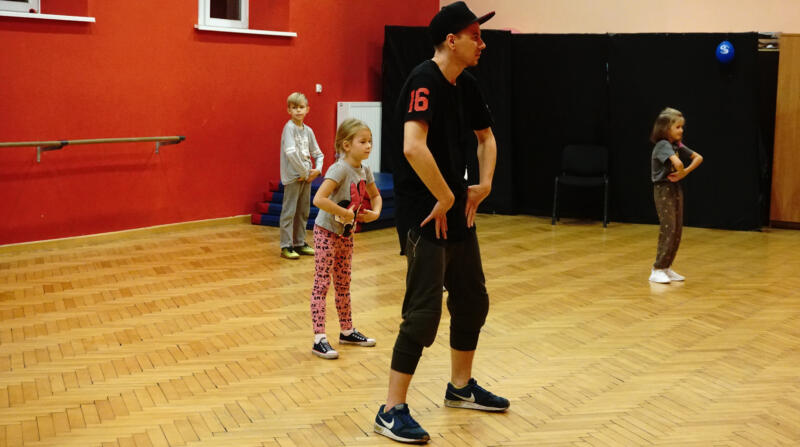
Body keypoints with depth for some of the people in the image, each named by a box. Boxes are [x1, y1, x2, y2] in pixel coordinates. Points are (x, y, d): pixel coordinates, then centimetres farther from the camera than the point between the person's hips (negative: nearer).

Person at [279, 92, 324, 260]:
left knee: (303, 212, 13)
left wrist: (317, 169, -1)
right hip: (293, 176, -7)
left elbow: (318, 153, 17)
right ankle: (286, 246, 1)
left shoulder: (308, 130, 10)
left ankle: (300, 243, 22)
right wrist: (305, 172, -17)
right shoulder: (289, 127, -10)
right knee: (289, 212, -3)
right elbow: (291, 152, -21)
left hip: (306, 176, 7)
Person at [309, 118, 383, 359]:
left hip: (346, 233, 8)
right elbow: (319, 199, -34)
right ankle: (319, 339, -4)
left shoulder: (365, 171, 1)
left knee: (343, 283, 17)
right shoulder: (339, 169, -23)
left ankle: (347, 331, 28)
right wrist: (345, 213, -28)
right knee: (322, 284, -5)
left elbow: (375, 196, 19)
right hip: (327, 231, -8)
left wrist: (375, 213, -1)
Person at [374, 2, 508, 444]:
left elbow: (486, 137, 24)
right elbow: (413, 147, -33)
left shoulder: (466, 85, 8)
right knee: (424, 311, -9)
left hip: (458, 211, 9)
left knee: (473, 301, 17)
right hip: (426, 213, -9)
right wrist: (445, 198, -23)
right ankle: (392, 411, 2)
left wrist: (483, 184, 10)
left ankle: (461, 387, 35)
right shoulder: (425, 80, -19)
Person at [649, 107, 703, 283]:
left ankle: (667, 268, 15)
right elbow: (677, 163, -33)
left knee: (677, 229, 8)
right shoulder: (663, 145, -17)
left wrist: (685, 172, -6)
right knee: (668, 228, -10)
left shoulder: (677, 145, 8)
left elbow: (698, 158, 9)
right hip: (663, 189, -8)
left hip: (676, 188, 8)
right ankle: (657, 270, -5)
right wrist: (680, 173, -13)